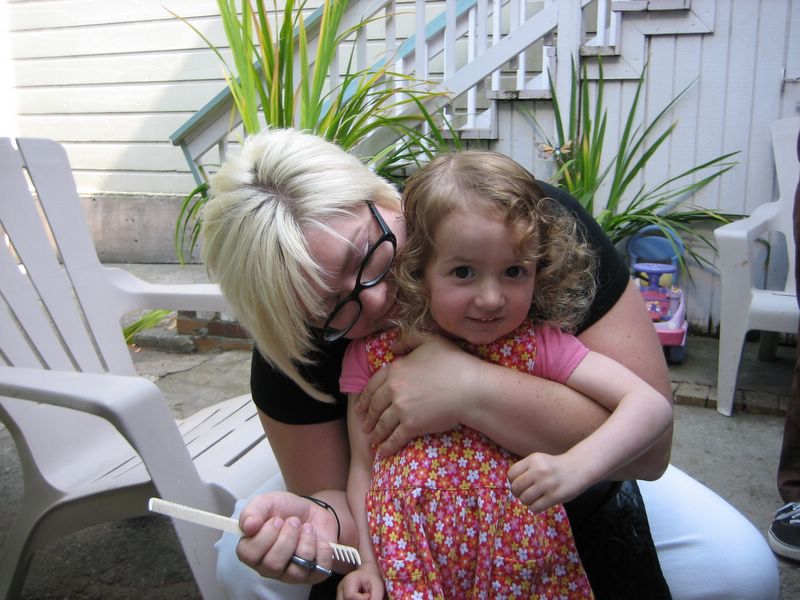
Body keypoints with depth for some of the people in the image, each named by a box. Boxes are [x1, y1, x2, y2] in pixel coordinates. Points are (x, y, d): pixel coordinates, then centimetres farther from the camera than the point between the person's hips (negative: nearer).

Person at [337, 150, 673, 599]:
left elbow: (652, 406, -15)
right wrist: (369, 563, -13)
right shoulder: (373, 353, -7)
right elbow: (362, 465, -3)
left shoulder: (537, 344, -10)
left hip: (525, 559, 0)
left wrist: (575, 467, -29)